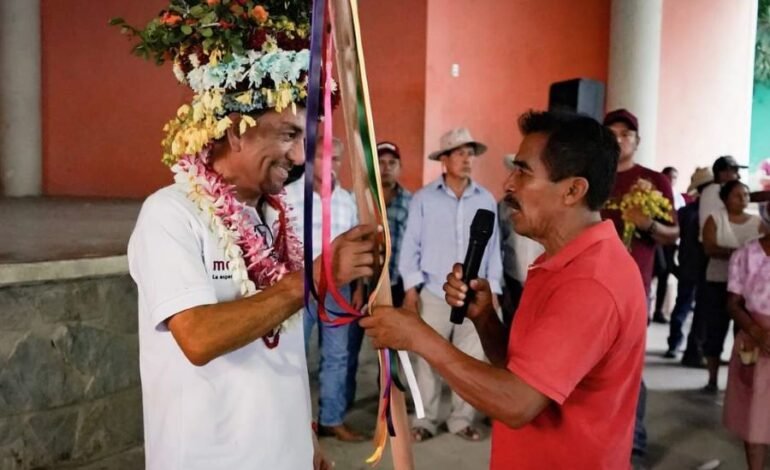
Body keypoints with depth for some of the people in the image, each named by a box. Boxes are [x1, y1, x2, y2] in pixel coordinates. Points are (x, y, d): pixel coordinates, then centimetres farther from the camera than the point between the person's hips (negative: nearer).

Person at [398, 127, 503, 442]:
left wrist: (492, 291, 5)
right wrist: (411, 288, -4)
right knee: (428, 359, 6)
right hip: (433, 294, -2)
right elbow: (411, 246, 0)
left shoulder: (487, 200, 4)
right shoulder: (423, 199, -1)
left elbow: (493, 248, 7)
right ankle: (425, 420, 20)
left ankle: (462, 419, 25)